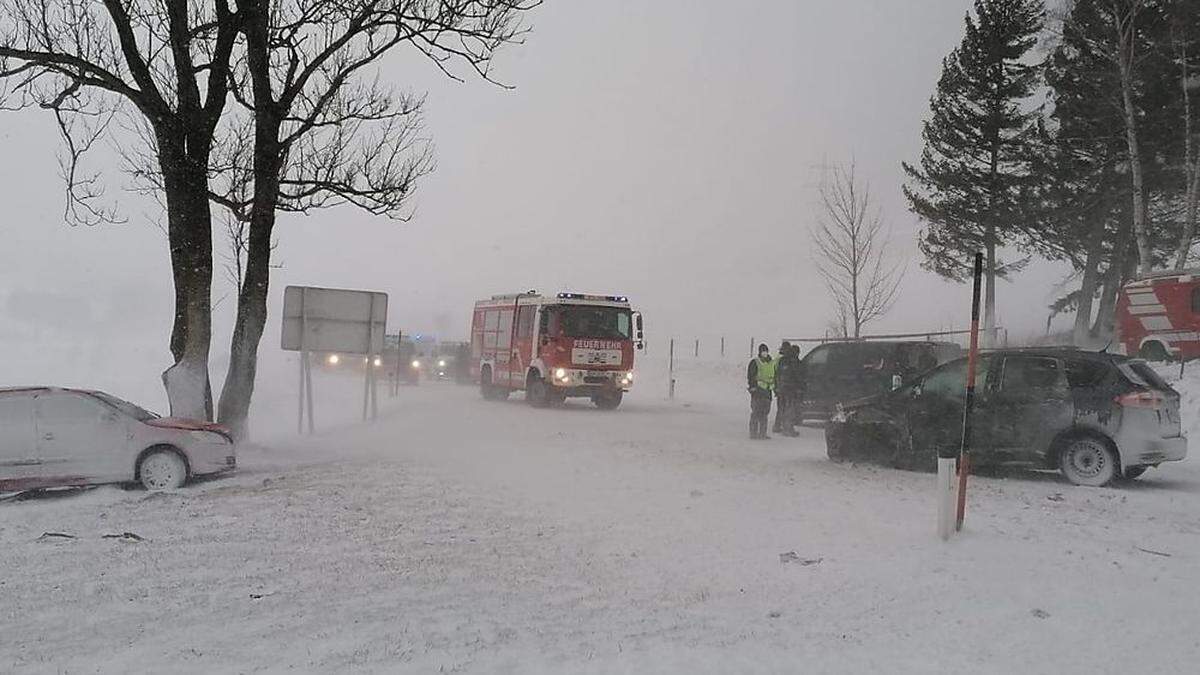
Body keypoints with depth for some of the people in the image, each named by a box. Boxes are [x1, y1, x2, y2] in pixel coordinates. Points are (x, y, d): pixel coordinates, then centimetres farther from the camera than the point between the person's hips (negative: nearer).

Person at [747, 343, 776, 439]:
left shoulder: (771, 363, 16)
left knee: (765, 413, 9)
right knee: (756, 412, -9)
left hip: (767, 390, 7)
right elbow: (750, 376, -6)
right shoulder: (755, 362, -3)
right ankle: (753, 433, -6)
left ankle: (763, 433, 16)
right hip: (757, 390, -7)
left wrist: (775, 388, 20)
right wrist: (752, 387, -14)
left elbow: (774, 377, 25)